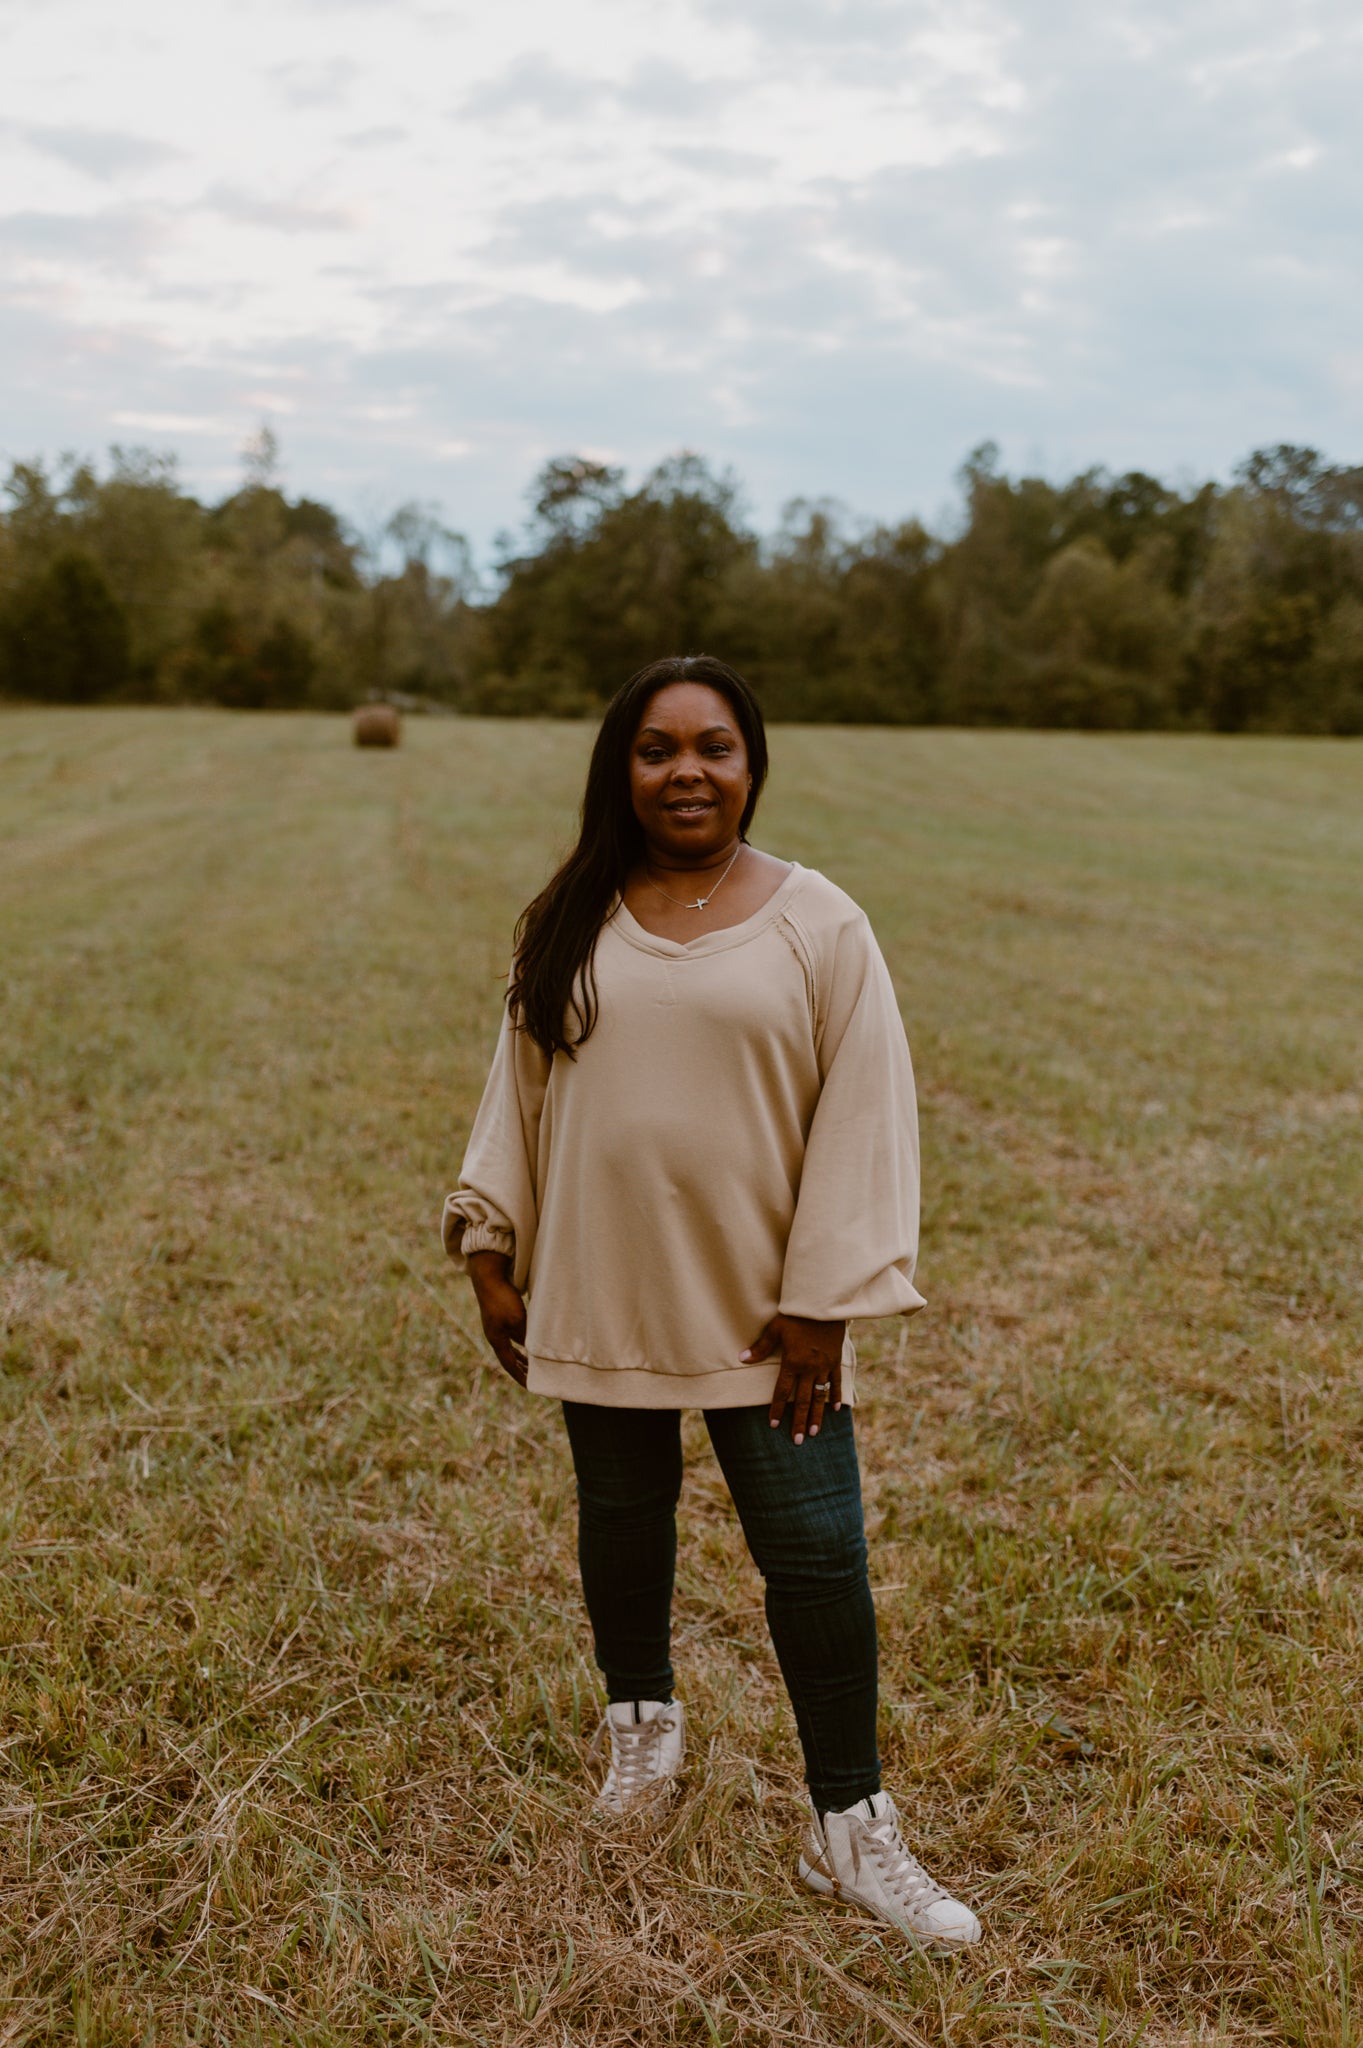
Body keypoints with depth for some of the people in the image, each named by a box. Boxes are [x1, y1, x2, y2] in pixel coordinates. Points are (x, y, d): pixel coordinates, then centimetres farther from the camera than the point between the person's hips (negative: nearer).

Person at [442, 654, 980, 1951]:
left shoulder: (816, 924, -7)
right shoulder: (569, 925, 3)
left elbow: (863, 1115, -7)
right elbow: (520, 1090, 10)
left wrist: (822, 1302, -11)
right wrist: (490, 1251, 8)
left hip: (759, 1308, -2)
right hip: (599, 1297, 3)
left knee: (817, 1555, 0)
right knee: (621, 1523, 18)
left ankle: (849, 1829, 16)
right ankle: (642, 1721, 44)